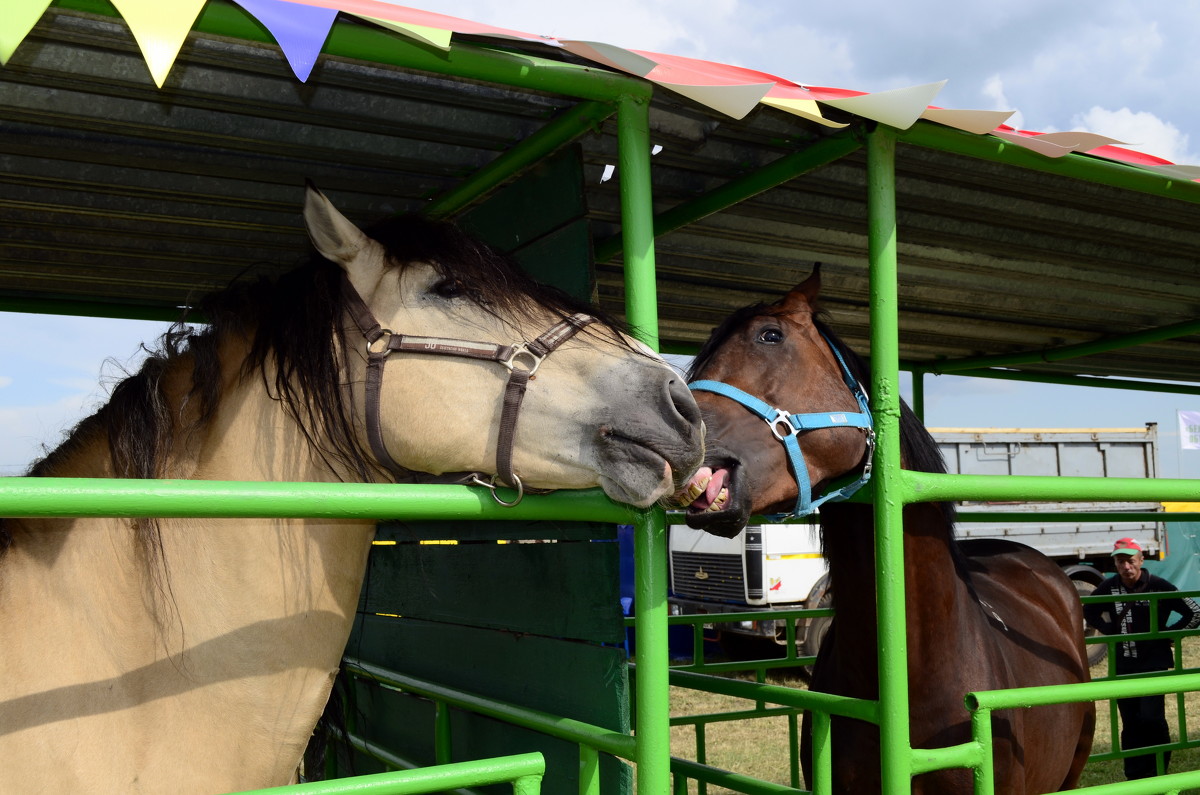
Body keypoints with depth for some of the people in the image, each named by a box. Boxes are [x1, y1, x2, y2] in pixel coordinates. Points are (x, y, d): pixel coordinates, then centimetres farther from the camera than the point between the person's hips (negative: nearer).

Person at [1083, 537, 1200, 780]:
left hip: (1154, 664, -4)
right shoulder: (1109, 587, -2)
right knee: (1130, 724, 9)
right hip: (1123, 667, 4)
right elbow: (1089, 611, 17)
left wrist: (1169, 633, -6)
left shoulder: (1158, 586, -13)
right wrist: (1109, 630, 4)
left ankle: (1159, 771, 6)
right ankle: (1136, 778, 18)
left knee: (1151, 718, -13)